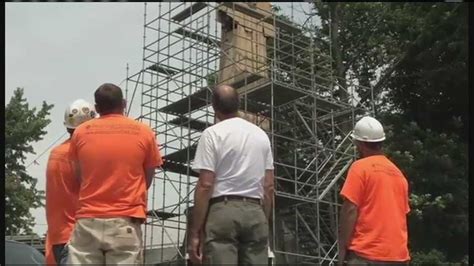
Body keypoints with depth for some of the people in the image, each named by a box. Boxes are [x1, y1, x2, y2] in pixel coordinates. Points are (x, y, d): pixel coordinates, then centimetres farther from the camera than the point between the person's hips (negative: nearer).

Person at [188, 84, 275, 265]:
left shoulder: (213, 133, -3)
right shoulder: (261, 135, 14)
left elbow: (205, 185, -10)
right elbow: (268, 186, 11)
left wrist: (195, 232, -8)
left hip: (223, 211, -5)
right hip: (255, 212, 5)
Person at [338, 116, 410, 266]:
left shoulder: (360, 168, -4)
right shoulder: (398, 173, 17)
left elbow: (350, 211, -11)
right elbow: (402, 214, 19)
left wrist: (342, 249, -8)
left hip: (366, 254, -7)